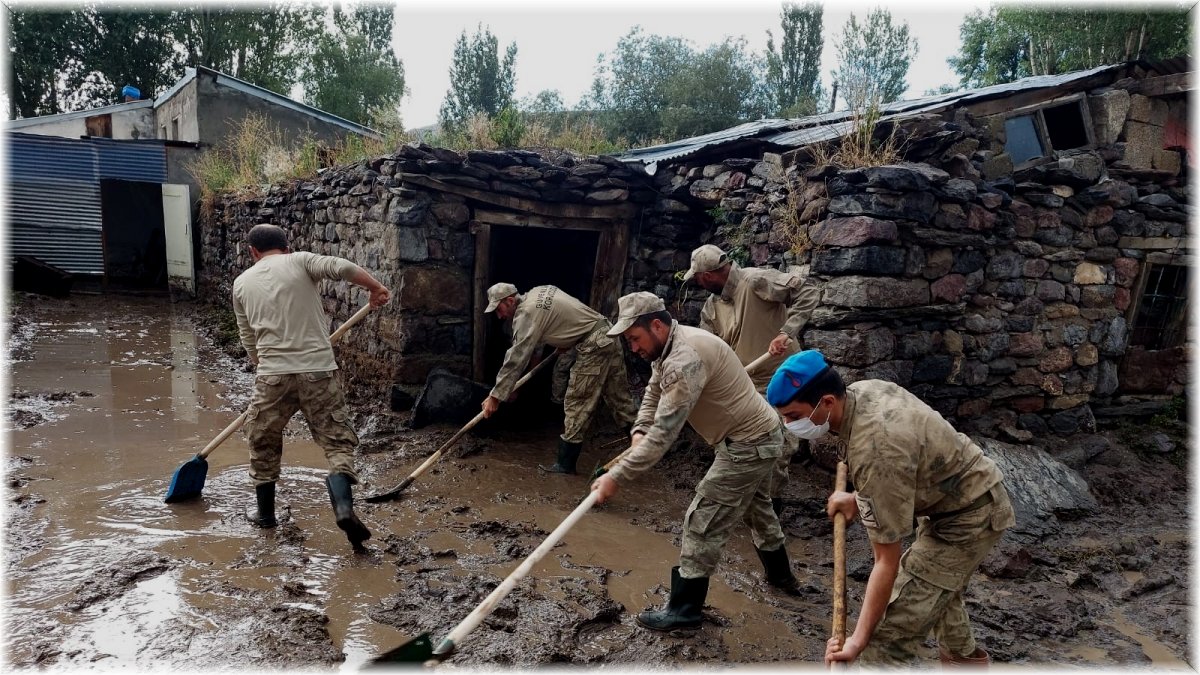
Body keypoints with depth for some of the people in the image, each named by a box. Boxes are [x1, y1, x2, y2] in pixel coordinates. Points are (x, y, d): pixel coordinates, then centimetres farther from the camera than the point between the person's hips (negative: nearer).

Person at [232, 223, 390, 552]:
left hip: (272, 375, 2)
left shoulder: (242, 282, 14)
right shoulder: (300, 261, 4)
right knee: (338, 440, 4)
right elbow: (343, 268, -13)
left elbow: (248, 339, 18)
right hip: (319, 371, -2)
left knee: (262, 441, 22)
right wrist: (376, 288, 1)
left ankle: (265, 512, 33)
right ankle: (343, 507, -15)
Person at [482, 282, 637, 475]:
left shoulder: (526, 314, -13)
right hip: (607, 335, 10)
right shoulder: (537, 292, 13)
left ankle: (565, 464, 4)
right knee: (620, 400, 14)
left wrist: (496, 396, -11)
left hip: (593, 347, -10)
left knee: (577, 405, -3)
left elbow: (516, 359, -15)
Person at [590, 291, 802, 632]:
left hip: (747, 445, -11)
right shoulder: (669, 346, 2)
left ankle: (684, 610, 9)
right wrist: (639, 432, -10)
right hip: (761, 436, 11)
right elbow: (653, 394, 10)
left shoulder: (684, 358, -31)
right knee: (756, 508, 30)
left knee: (702, 523, -4)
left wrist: (616, 476, -31)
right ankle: (780, 575, 52)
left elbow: (664, 433, -33)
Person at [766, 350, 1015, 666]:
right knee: (936, 584, 34)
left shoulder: (874, 452, -37)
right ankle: (965, 656, 60)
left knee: (889, 633, -15)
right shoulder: (863, 390, -10)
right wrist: (858, 500, 0)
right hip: (969, 492, 10)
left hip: (969, 517, -10)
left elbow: (887, 562, -32)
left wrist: (859, 640, -29)